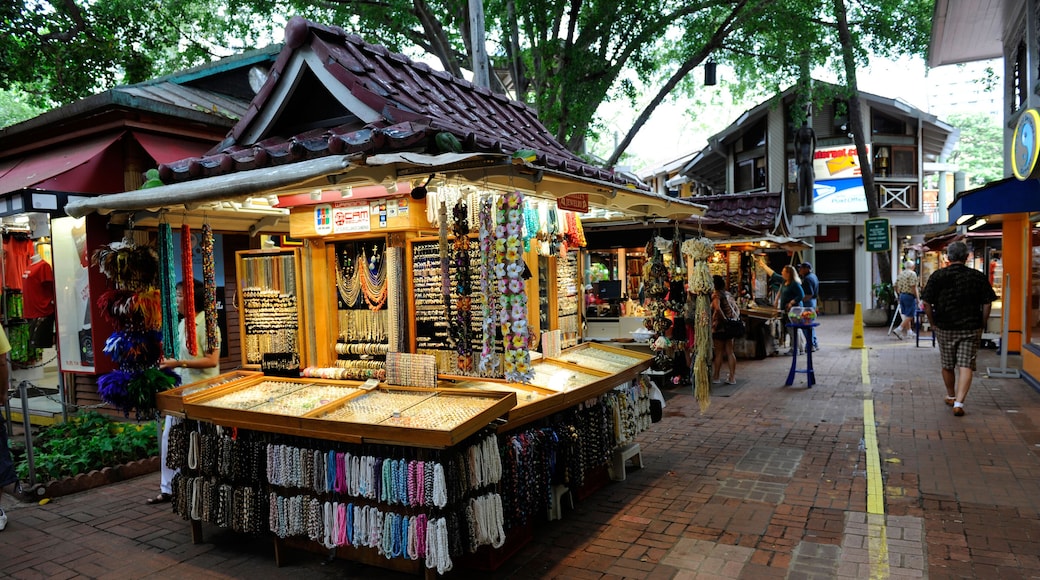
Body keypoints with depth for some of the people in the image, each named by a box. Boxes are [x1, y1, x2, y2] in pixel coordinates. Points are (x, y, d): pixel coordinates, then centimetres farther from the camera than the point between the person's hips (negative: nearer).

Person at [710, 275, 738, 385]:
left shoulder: (716, 295, -11)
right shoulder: (728, 294, 12)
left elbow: (717, 308, -28)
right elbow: (736, 310, 17)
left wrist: (724, 319, -18)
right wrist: (735, 319, 9)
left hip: (719, 327, -7)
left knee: (719, 353, 2)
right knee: (730, 352, 8)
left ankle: (716, 377, 10)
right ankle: (732, 377, 10)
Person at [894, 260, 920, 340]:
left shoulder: (900, 274, 11)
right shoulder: (912, 274, -12)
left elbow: (896, 287, 13)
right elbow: (913, 287, -18)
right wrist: (917, 297, -13)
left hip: (901, 296, 8)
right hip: (910, 296, -8)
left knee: (906, 315, 13)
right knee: (910, 316, -5)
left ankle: (909, 332, 20)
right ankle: (898, 330, -15)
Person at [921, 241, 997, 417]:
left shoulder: (937, 276, -4)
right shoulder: (978, 277, -2)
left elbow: (927, 304, -7)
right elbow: (987, 304, -2)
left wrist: (933, 323, 4)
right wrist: (981, 325, 9)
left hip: (944, 328, 0)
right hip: (971, 328, 0)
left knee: (947, 365, 15)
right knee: (966, 365, -1)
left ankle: (951, 396, 33)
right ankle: (959, 402, -11)